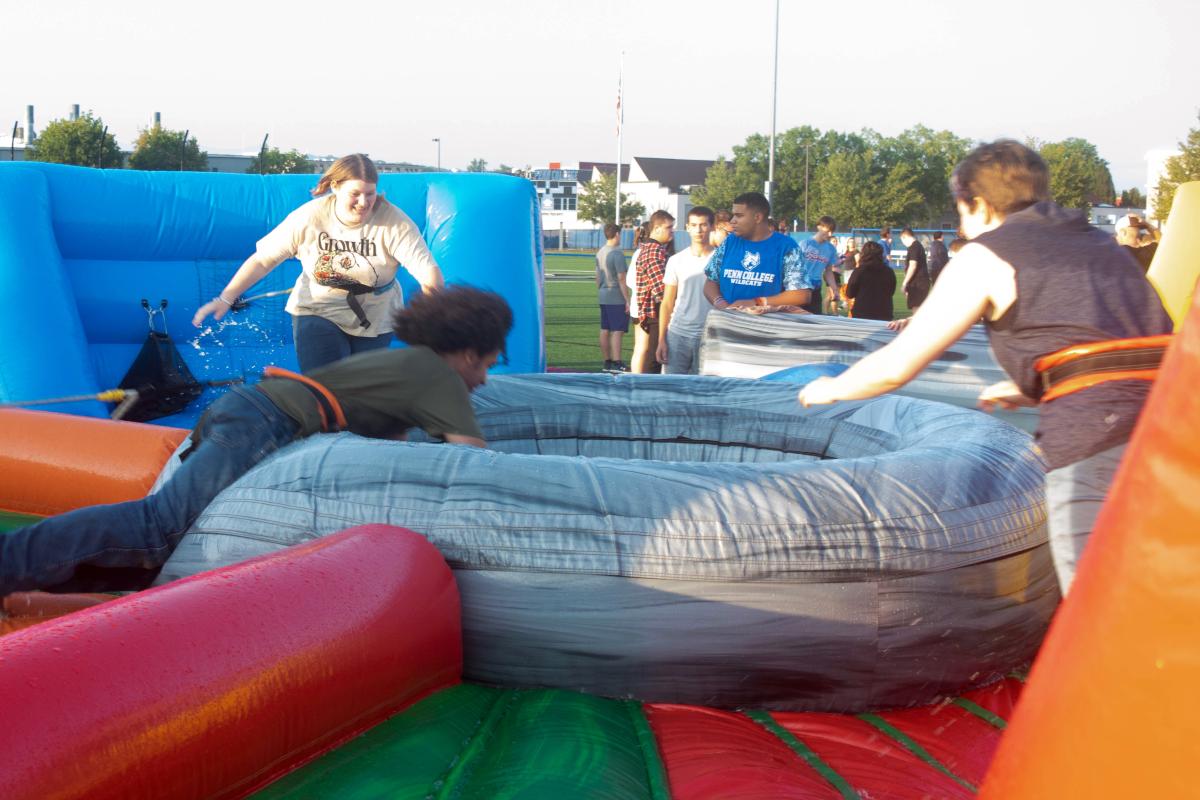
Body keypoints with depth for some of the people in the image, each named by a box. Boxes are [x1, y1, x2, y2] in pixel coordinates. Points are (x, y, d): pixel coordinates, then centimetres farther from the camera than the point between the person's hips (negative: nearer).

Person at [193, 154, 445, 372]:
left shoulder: (394, 222, -20)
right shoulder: (309, 217, -17)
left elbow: (426, 268, -28)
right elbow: (263, 260, -11)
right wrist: (225, 299, -18)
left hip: (374, 321, 1)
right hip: (318, 313, 0)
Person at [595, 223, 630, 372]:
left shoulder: (600, 252, 11)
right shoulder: (617, 253, -14)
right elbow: (621, 279, -17)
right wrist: (628, 300, -14)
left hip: (604, 297, 8)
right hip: (617, 299, -8)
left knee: (605, 331, 9)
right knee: (617, 331, -7)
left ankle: (607, 362, 15)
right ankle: (616, 363, -9)